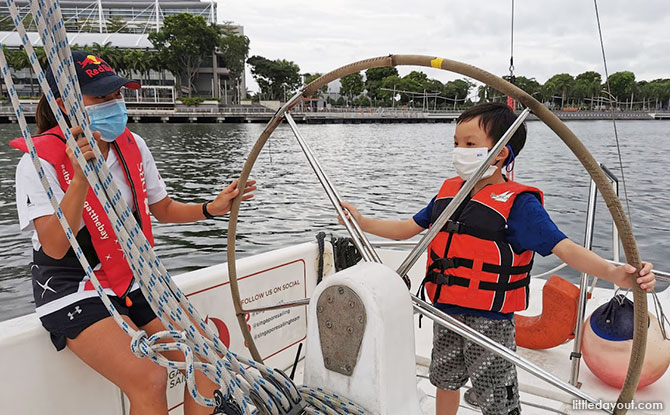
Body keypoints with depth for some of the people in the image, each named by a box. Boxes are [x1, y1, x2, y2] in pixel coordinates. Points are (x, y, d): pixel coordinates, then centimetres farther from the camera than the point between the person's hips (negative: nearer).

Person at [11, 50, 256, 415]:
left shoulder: (132, 145, 2)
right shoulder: (40, 161, -15)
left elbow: (163, 210, 12)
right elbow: (55, 247, -26)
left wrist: (212, 208, -5)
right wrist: (81, 177, -38)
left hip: (134, 282, 6)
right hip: (73, 295, -5)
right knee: (149, 379, -24)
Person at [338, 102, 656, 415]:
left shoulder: (518, 203, -15)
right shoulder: (449, 192, 4)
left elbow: (564, 248, -22)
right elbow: (406, 229, 12)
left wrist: (614, 273, -37)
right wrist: (362, 222, 9)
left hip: (489, 323, -6)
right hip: (445, 314, 6)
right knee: (445, 381, 25)